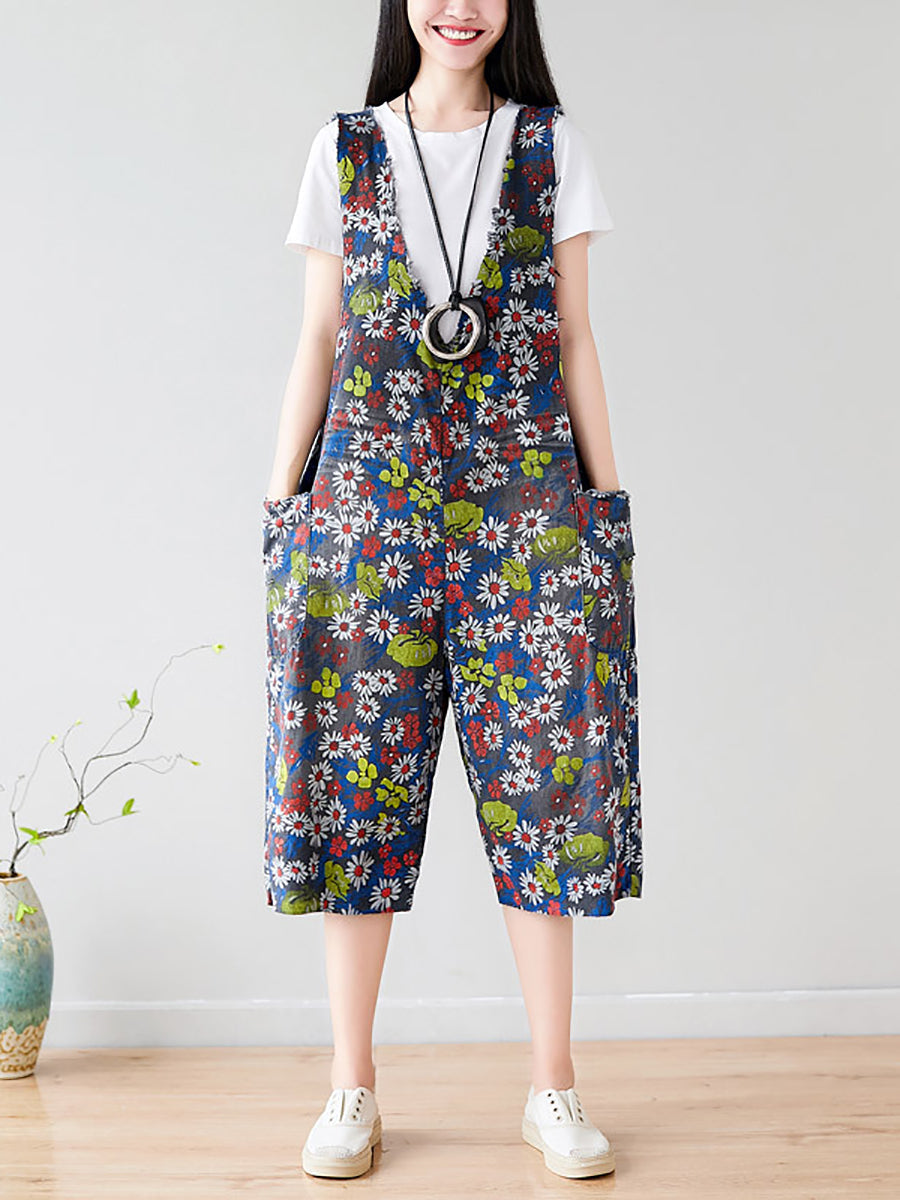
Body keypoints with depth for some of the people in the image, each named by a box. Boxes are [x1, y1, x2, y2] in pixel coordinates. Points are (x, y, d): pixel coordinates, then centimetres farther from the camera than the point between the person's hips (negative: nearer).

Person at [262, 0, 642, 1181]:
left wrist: (608, 498, 4)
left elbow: (575, 340, 9)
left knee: (543, 771, -2)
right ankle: (352, 1090, 11)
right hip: (369, 497, 1)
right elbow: (319, 340, 11)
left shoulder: (551, 147, 11)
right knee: (357, 769, 0)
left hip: (525, 498, 0)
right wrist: (280, 498, 5)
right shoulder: (345, 150, 12)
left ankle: (554, 1086, 10)